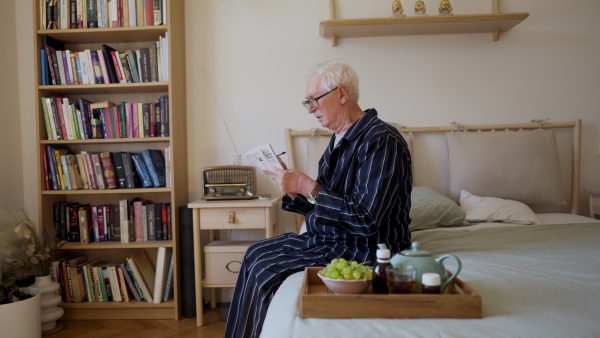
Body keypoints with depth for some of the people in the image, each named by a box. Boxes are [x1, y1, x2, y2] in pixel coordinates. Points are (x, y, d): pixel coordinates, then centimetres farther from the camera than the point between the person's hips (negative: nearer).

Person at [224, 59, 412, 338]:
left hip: (363, 251, -9)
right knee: (255, 253, 7)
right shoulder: (340, 139, 9)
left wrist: (308, 187, -23)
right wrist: (294, 190, -6)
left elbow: (366, 220, -27)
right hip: (327, 239, 9)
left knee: (265, 272, -15)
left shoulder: (382, 142, -20)